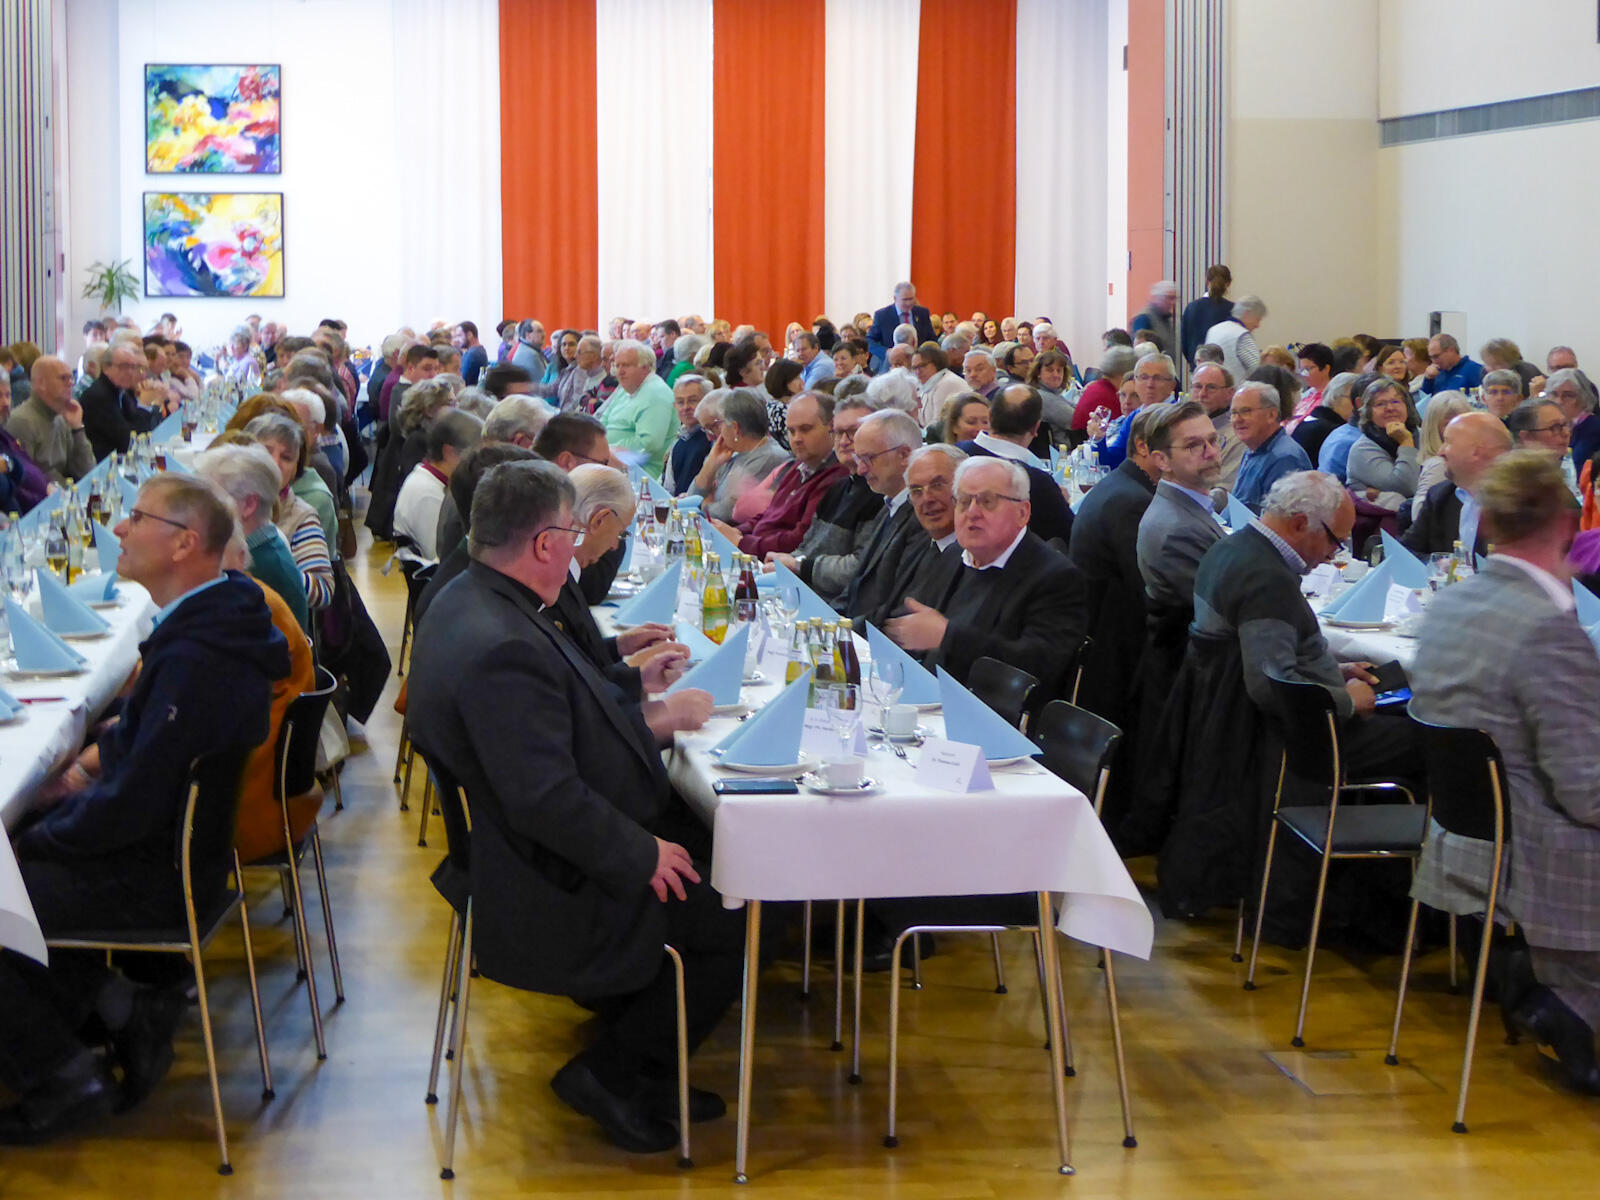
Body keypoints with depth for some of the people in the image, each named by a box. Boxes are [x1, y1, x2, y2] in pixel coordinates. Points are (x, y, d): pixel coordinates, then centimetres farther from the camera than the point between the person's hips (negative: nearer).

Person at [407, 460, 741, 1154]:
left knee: (714, 844, 14)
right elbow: (546, 799, -32)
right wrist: (644, 855, -22)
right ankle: (611, 1075, 5)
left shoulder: (475, 600, 4)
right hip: (548, 890, -11)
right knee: (736, 921, -8)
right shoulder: (500, 647, -30)